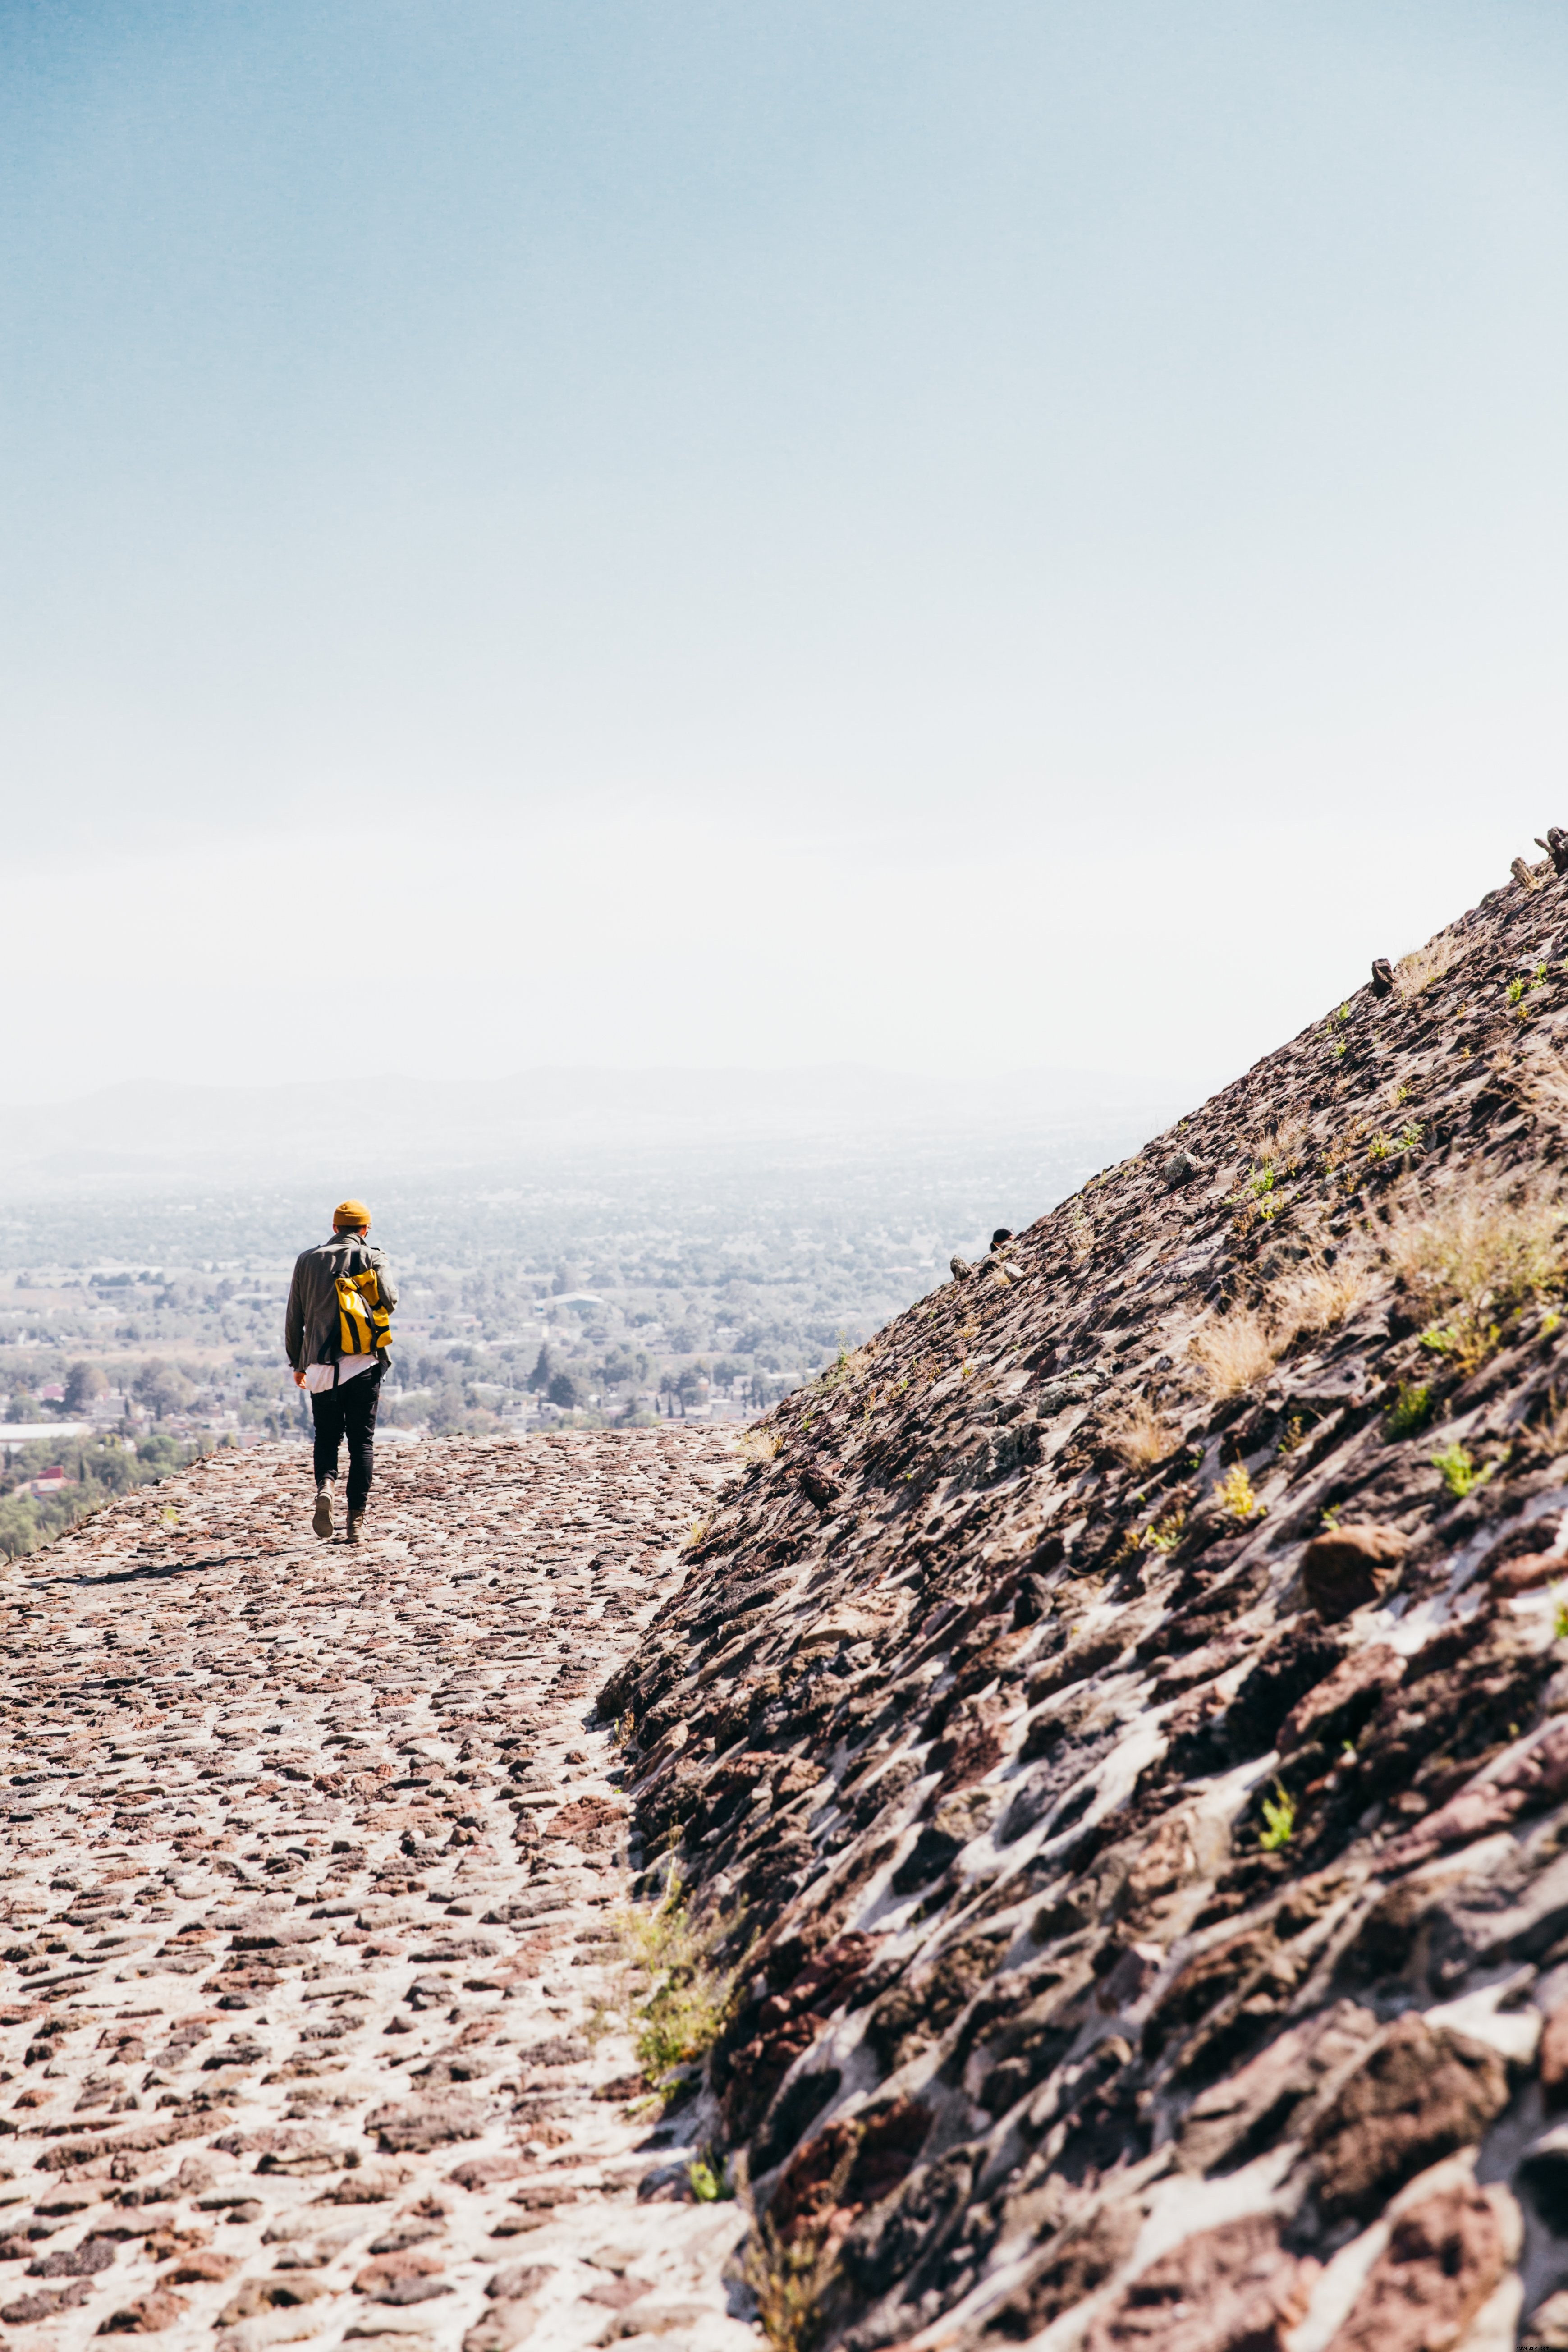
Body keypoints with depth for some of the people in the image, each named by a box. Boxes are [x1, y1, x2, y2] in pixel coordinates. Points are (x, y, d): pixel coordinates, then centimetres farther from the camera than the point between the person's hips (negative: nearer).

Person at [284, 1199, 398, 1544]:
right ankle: (356, 1519, 1)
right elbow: (389, 1300, -12)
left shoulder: (307, 1260, 9)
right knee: (362, 1441, 5)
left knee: (326, 1437, 13)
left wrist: (297, 1363, 19)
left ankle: (326, 1485, -15)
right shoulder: (371, 1257, 2)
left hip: (321, 1365, 2)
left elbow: (294, 1318, 10)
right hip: (364, 1363, -2)